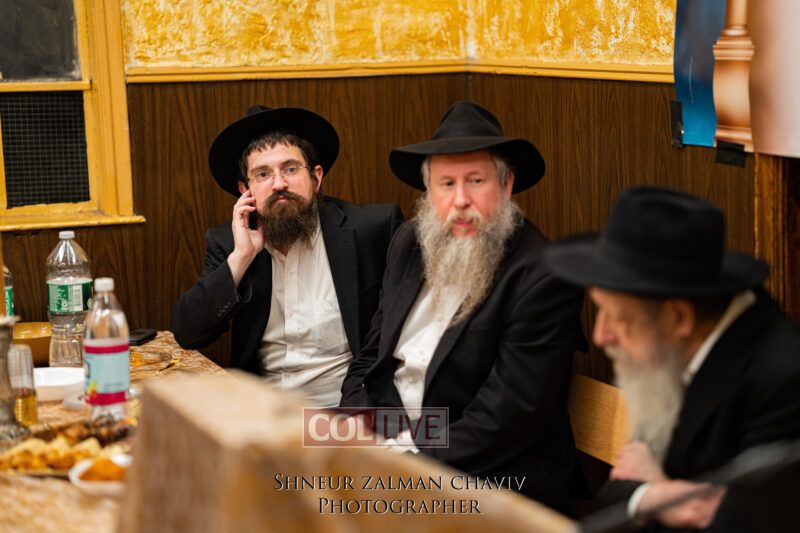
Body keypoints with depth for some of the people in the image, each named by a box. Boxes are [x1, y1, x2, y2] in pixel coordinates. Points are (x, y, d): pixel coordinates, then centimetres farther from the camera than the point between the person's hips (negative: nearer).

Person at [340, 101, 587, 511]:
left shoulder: (543, 277, -15)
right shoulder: (409, 244, 7)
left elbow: (509, 414, -19)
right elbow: (370, 358, 13)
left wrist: (411, 459, -22)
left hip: (496, 467, -6)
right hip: (391, 441, 7)